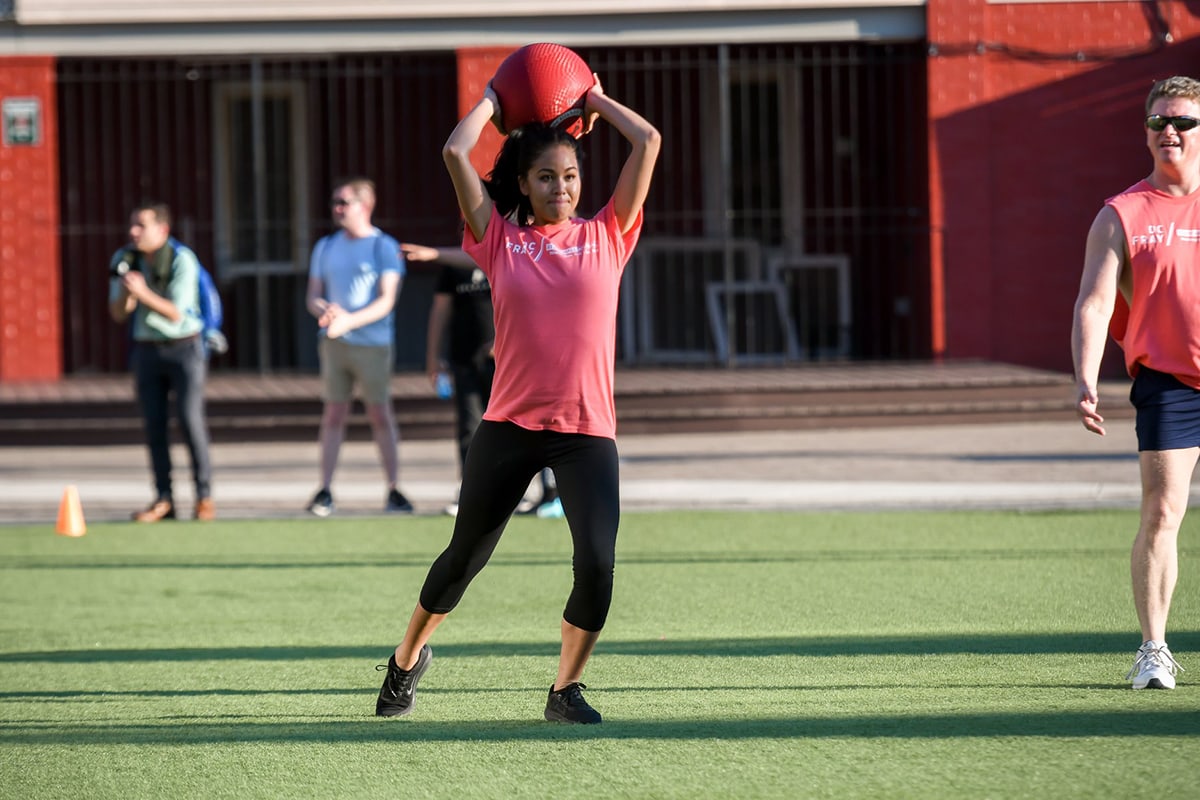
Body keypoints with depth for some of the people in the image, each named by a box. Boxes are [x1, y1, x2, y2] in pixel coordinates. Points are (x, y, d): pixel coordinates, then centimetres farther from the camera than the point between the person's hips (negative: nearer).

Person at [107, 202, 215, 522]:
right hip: (147, 349, 4)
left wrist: (144, 294, -34)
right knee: (154, 424, 1)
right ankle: (163, 499, 5)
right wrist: (126, 292, -25)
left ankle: (204, 496, -2)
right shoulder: (124, 261, -4)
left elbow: (176, 314, -20)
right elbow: (118, 314, -4)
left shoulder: (182, 260, -16)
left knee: (190, 421, -10)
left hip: (184, 348, -4)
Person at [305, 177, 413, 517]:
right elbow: (313, 297, 13)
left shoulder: (384, 247, -2)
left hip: (373, 344, -4)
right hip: (334, 344, 4)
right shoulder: (326, 247, 13)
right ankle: (325, 492, 3)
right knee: (333, 414, 2)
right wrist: (325, 311, -11)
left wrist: (349, 321, -23)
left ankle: (393, 491, 2)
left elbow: (386, 301, -10)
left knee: (381, 415, -2)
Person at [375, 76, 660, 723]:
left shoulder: (606, 236, 7)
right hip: (510, 425, 0)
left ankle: (566, 689, 2)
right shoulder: (501, 239, 5)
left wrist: (593, 100, 14)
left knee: (597, 562, -17)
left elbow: (648, 142, 2)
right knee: (466, 554, 14)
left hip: (587, 432, 0)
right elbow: (455, 153, -2)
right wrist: (492, 101, 12)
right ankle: (408, 657, 38)